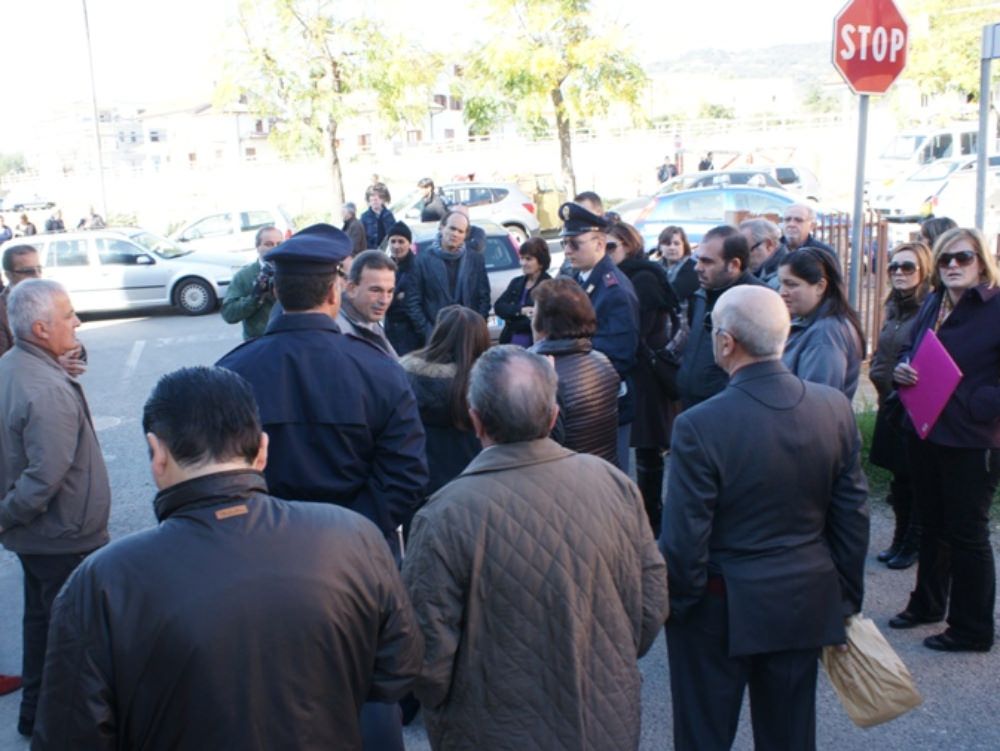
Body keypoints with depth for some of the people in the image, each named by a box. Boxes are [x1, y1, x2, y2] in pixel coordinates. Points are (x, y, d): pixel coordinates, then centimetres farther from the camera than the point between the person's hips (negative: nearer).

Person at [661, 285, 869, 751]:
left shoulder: (699, 426, -24)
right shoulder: (835, 407, -8)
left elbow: (684, 539, -18)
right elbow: (853, 515, 0)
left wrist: (675, 604, -1)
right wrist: (847, 597, 11)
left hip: (721, 609, -4)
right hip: (806, 604, 5)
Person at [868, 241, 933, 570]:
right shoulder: (894, 307, 10)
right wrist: (880, 376, 6)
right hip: (890, 404, 7)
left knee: (915, 479, 5)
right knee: (898, 477, 16)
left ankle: (913, 545, 20)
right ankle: (901, 539, 30)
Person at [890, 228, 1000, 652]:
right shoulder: (932, 305, 7)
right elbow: (911, 351, 18)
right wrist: (902, 370, -3)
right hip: (926, 434, 7)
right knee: (933, 526, 21)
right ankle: (927, 604, 38)